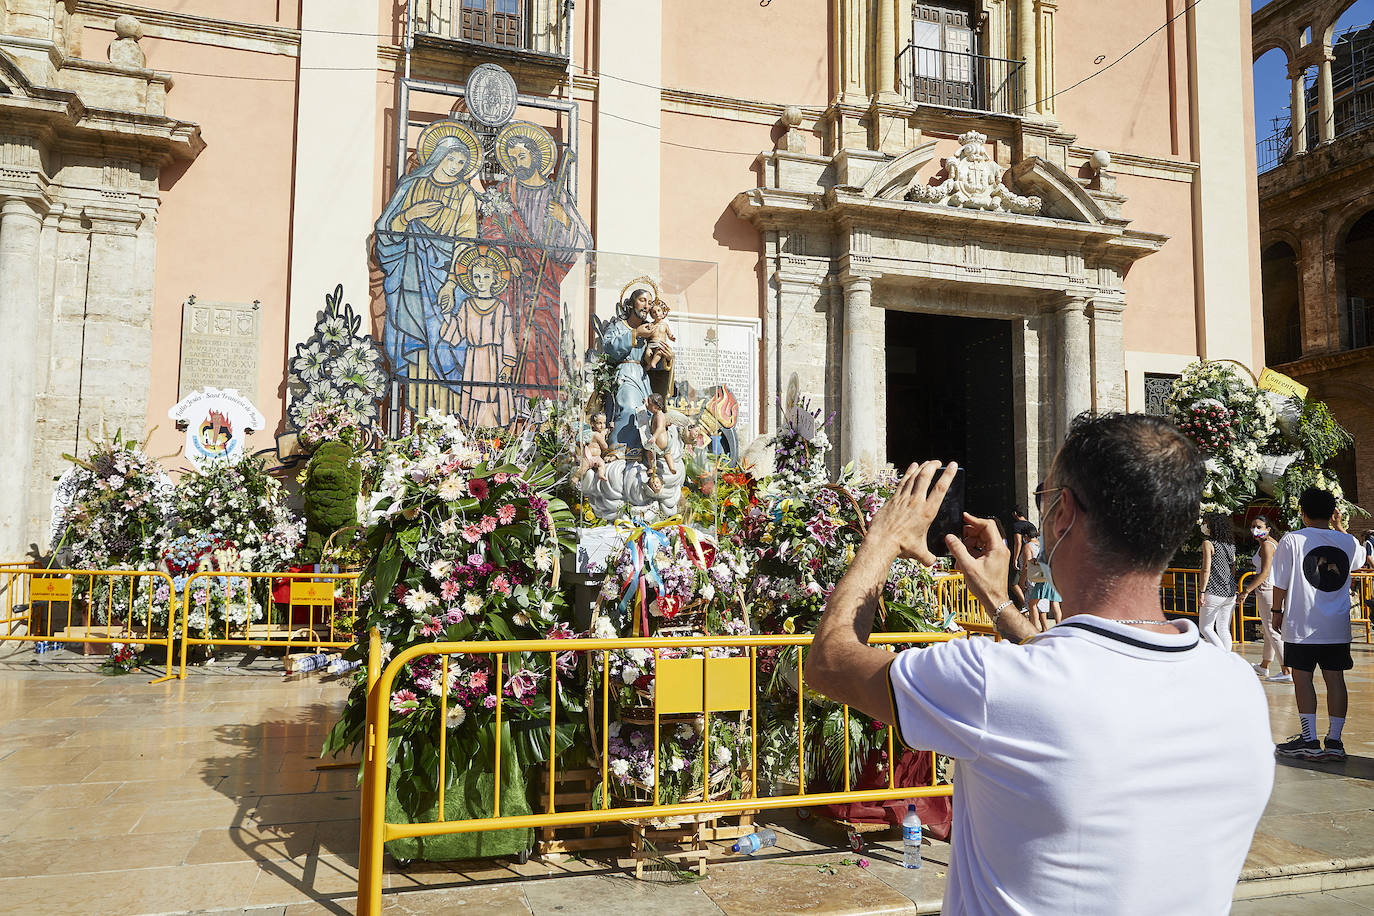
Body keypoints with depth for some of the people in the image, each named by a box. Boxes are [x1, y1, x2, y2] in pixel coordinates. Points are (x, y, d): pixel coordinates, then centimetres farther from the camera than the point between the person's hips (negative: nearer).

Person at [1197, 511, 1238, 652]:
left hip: (1214, 593, -7)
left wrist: (1202, 592, -13)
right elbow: (1233, 570, 16)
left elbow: (1206, 570, -15)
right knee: (1224, 629, 12)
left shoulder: (1208, 543, -10)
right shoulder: (1230, 545, 12)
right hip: (1230, 593, 7)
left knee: (1205, 627, 3)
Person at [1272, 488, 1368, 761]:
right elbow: (1361, 559, 30)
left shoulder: (1292, 540, -7)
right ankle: (1334, 741, 8)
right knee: (1335, 678, 6)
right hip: (1337, 626, 4)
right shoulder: (1348, 542, 5)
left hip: (1301, 625, -4)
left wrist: (1277, 611, 7)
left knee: (1302, 677, 1)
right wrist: (1339, 525, 37)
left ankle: (1309, 741, 2)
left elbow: (1281, 583, -6)